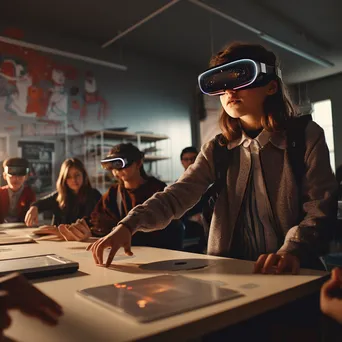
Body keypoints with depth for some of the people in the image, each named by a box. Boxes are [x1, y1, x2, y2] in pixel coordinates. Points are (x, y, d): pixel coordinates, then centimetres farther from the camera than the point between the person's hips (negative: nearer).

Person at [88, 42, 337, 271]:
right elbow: (177, 196, -6)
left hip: (289, 274, -1)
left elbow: (320, 208, -9)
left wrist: (292, 251, -27)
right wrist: (128, 225, -22)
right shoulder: (217, 150, 6)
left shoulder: (307, 137, -1)